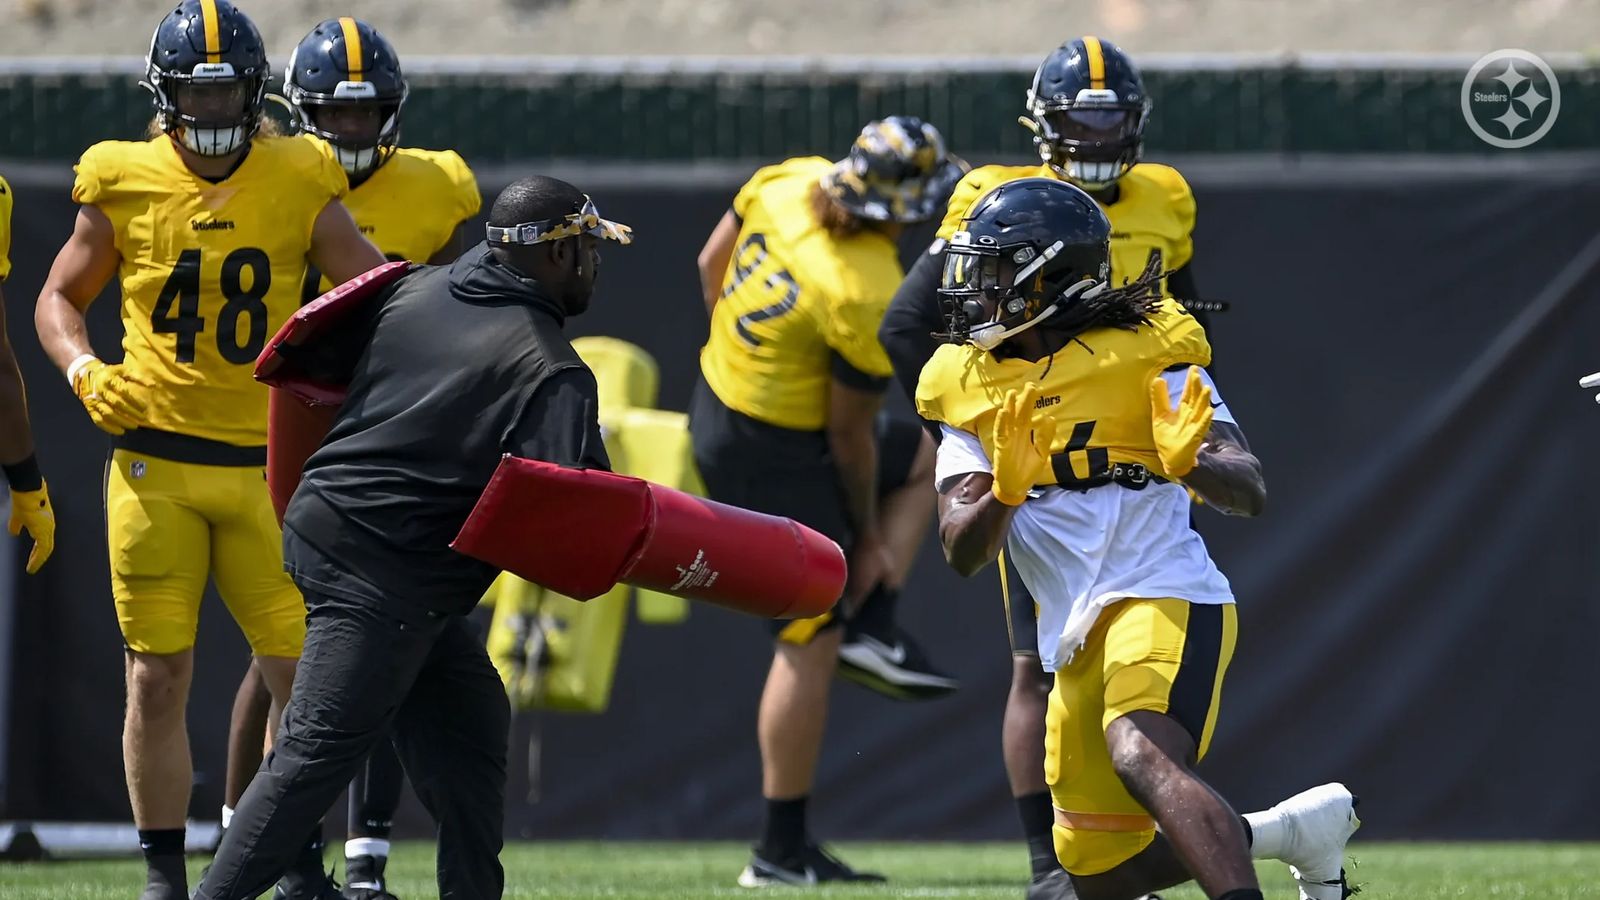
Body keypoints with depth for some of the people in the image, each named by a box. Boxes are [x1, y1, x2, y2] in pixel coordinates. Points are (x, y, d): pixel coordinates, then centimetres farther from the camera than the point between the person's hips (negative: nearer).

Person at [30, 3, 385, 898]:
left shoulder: (299, 185, 0)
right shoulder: (125, 185, 0)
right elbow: (60, 298, 12)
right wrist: (85, 371, -7)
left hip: (265, 463, 0)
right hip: (156, 462, 0)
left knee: (301, 674, -2)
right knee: (159, 678, 1)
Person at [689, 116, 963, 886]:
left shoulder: (790, 181, -8)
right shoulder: (867, 301, -28)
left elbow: (711, 265, 9)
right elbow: (849, 434, -17)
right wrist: (867, 538, -2)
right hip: (777, 456, -9)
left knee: (928, 453, 24)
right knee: (811, 641, -1)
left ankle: (871, 625, 12)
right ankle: (781, 852, 3)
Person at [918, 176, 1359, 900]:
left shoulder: (1144, 353, -3)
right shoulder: (971, 388, 11)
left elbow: (1250, 493, -9)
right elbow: (962, 554, 3)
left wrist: (1190, 464, -31)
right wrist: (1005, 491, -18)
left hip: (1164, 596, -7)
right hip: (1078, 637, 7)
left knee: (1142, 757, -36)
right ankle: (1297, 829, 28)